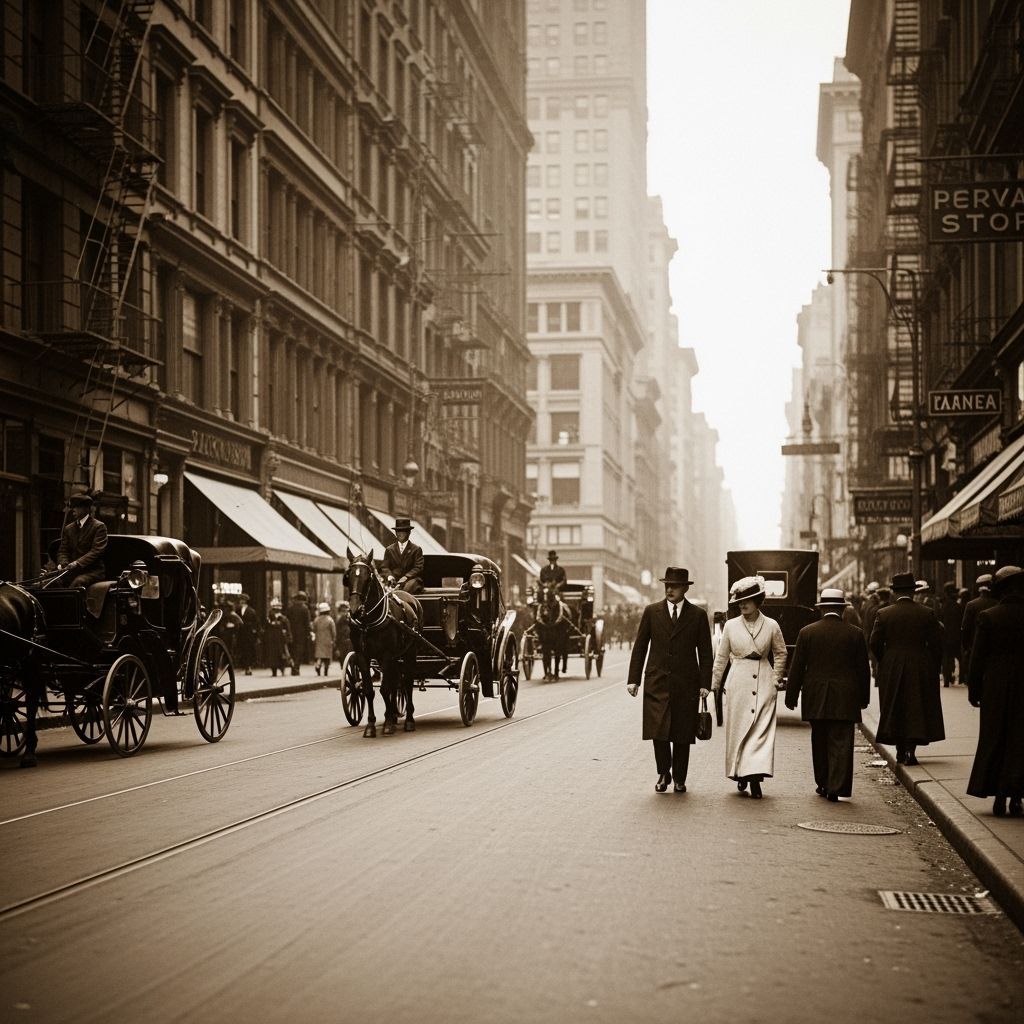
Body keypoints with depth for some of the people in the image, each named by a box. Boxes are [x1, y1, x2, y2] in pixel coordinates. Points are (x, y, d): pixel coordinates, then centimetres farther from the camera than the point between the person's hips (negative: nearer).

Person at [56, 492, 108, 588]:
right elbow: (63, 551, 14)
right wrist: (63, 563, -11)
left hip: (93, 570, -5)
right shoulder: (68, 529, 19)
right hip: (72, 571, 5)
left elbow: (96, 551, -12)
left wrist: (77, 563, -24)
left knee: (78, 582, -36)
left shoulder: (99, 527, -1)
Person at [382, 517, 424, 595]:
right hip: (394, 580, 2)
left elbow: (418, 568, -1)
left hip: (411, 580, -2)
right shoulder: (389, 549, 19)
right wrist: (389, 575, -12)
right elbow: (385, 567, 12)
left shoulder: (416, 549, 9)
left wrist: (406, 577, -17)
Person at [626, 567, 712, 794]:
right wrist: (634, 679, 1)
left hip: (686, 683, 0)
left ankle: (679, 778, 17)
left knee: (682, 734, 4)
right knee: (658, 730, -9)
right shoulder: (651, 612, 6)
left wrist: (705, 684, -3)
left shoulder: (697, 616, 4)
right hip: (657, 682, 0)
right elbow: (639, 647, 7)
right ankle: (663, 773, 9)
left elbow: (705, 653, 5)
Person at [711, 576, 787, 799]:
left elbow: (780, 654, 15)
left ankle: (755, 778, -10)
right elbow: (721, 657, 11)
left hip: (763, 682, -1)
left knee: (762, 730, -8)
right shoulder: (731, 626, 3)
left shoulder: (771, 626, 1)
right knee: (737, 729, 2)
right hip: (738, 682, 1)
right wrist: (714, 685, 13)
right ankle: (740, 774, 15)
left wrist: (776, 678, 9)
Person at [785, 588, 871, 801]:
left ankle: (823, 784, 23)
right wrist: (863, 698, 14)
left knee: (819, 742, 15)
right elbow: (863, 669, 5)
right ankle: (836, 788, -7)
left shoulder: (807, 632, -2)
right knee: (841, 743, 0)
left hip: (815, 698, 1)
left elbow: (797, 668, 0)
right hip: (845, 699, -1)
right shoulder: (856, 634, -1)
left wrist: (791, 696, 7)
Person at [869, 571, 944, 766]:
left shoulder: (883, 614, -4)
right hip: (920, 669, -1)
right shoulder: (927, 613, -4)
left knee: (895, 711, 12)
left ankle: (900, 752, 16)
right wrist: (934, 668, 8)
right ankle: (910, 751, -5)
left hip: (892, 670, 1)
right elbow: (936, 643, -3)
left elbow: (875, 643, -5)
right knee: (917, 709, 4)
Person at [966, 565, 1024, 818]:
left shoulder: (987, 617, -9)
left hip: (996, 690, -1)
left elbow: (978, 657, -5)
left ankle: (998, 798, 10)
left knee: (994, 741, 9)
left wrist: (974, 690, 4)